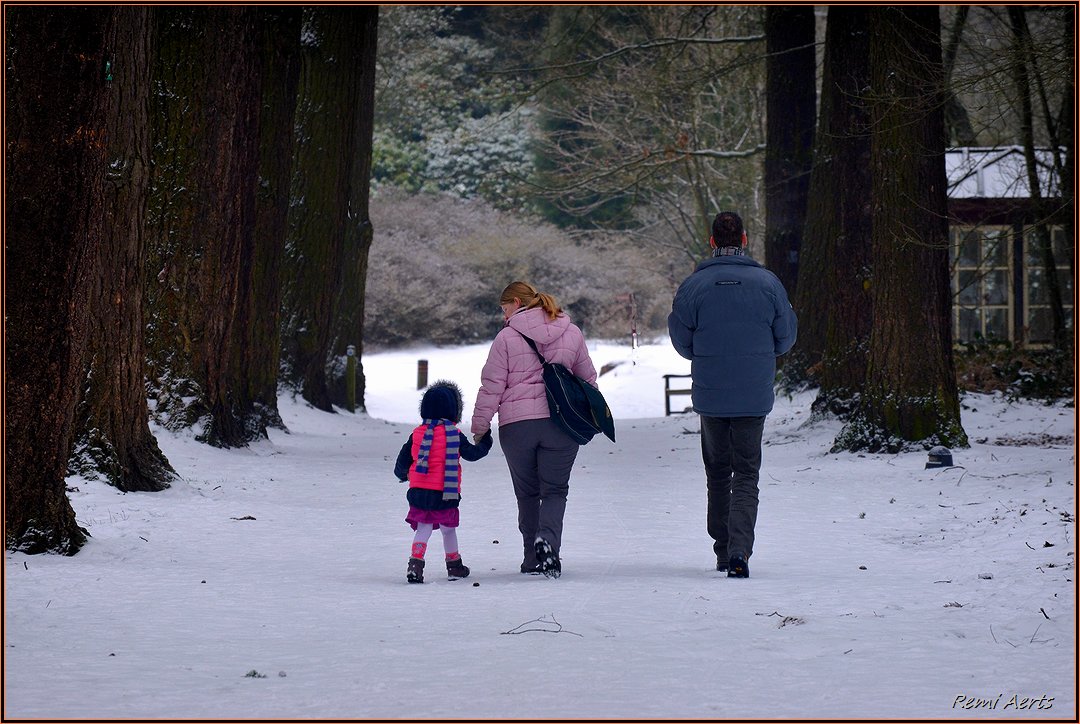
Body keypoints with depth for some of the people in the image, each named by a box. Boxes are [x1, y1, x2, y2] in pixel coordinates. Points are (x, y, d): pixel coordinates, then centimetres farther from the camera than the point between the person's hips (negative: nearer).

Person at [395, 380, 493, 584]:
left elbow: (403, 459, 11)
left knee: (423, 529, 7)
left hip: (418, 491, 2)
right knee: (448, 529, 15)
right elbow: (471, 453, 0)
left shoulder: (417, 433, 5)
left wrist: (401, 473, 32)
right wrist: (484, 443, 19)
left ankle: (415, 564, -11)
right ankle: (454, 566, 27)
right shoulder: (454, 435, -5)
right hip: (445, 494, -2)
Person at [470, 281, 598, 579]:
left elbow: (492, 386, -3)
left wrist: (480, 426, 6)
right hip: (560, 423, 1)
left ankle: (533, 559, 11)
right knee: (555, 490, 6)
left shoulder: (507, 336, -2)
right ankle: (548, 540, -21)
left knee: (527, 493, 12)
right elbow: (588, 379, 17)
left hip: (516, 426, -1)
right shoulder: (572, 333, 9)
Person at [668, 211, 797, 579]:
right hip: (754, 395, -1)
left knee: (717, 473, 16)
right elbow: (786, 337, 4)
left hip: (709, 395, 1)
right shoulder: (768, 283, -5)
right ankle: (739, 551, -16)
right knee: (746, 475, 2)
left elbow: (682, 343, 0)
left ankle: (723, 551, 20)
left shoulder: (693, 286, -6)